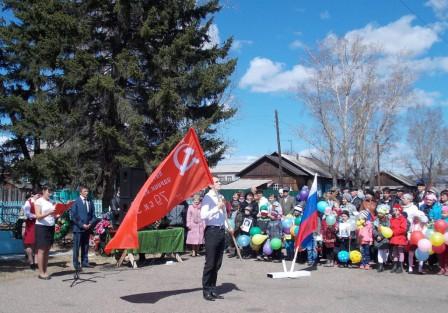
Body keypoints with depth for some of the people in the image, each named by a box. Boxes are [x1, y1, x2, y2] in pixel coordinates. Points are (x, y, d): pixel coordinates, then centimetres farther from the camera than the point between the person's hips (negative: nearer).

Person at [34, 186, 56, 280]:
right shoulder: (38, 201, -3)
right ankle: (41, 273, -1)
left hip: (51, 227, 6)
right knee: (41, 250, -4)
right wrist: (48, 213, -25)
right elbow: (38, 216, -12)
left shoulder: (51, 202, 13)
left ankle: (45, 271, 11)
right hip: (41, 227, -6)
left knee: (47, 251, 7)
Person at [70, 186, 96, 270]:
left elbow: (93, 215, 14)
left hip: (87, 228, 5)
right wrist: (82, 225, -12)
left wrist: (90, 224, -3)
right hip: (78, 228, -5)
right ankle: (76, 264, 4)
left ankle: (84, 262, 15)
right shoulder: (76, 202, -4)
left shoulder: (90, 202, 11)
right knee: (76, 246, -1)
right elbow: (73, 216, -8)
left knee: (85, 246, 8)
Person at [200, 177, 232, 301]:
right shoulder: (208, 197, -9)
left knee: (217, 264, 12)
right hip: (212, 231, -7)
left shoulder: (220, 197, 14)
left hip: (221, 231, 8)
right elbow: (203, 215, -21)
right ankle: (206, 291, 8)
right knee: (210, 263, -2)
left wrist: (228, 227, 11)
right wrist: (217, 208, -21)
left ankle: (212, 289, 22)